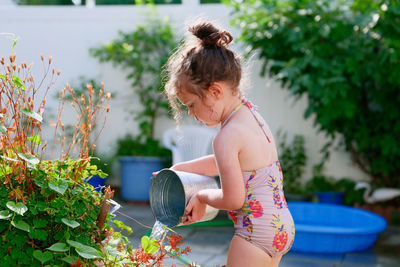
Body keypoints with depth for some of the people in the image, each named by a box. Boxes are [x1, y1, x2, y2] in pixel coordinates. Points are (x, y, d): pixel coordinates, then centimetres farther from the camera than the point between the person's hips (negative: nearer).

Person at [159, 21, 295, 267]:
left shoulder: (227, 137, -22)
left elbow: (233, 199, -22)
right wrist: (180, 168, 25)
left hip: (255, 233, -10)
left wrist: (202, 197, -3)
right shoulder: (252, 115, 7)